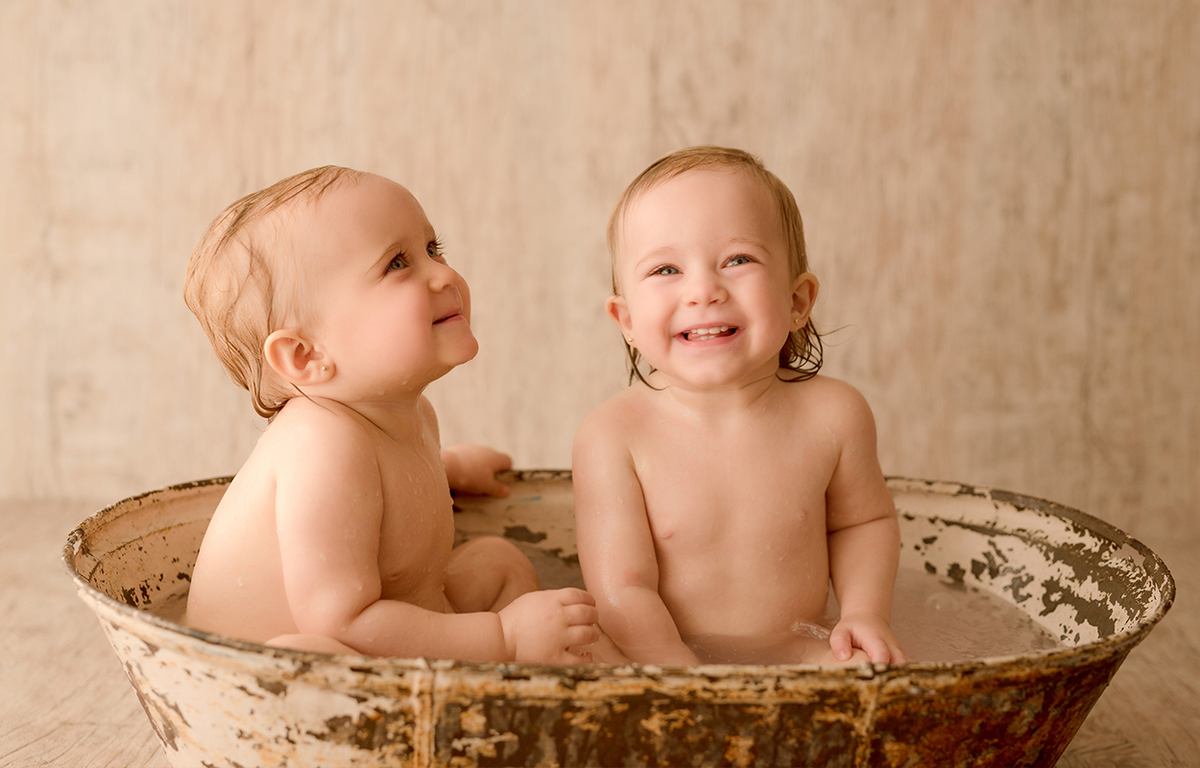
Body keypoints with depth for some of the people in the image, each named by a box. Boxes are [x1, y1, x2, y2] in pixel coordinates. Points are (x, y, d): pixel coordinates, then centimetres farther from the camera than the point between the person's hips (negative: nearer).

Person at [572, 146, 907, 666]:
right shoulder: (613, 437, -15)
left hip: (796, 656, 1)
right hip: (664, 663, 0)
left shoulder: (832, 415, -6)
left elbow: (864, 521, 14)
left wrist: (864, 613, -2)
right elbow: (622, 593, -18)